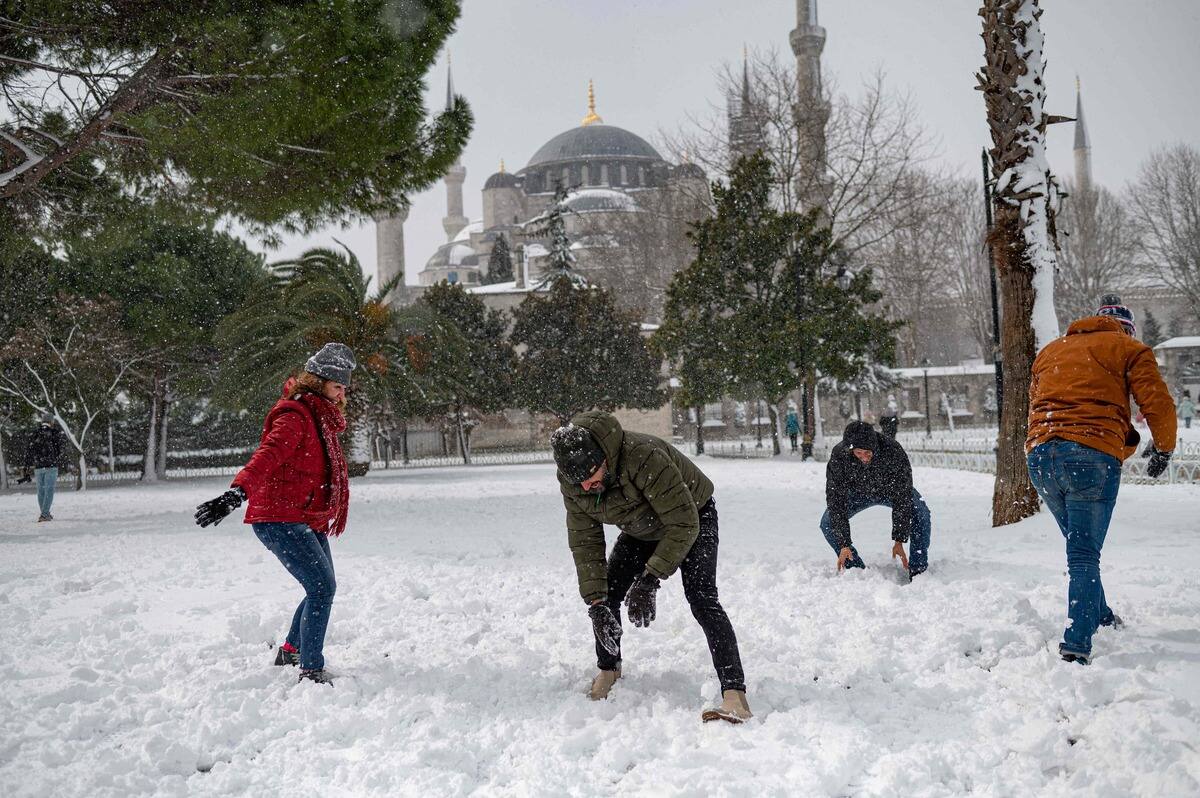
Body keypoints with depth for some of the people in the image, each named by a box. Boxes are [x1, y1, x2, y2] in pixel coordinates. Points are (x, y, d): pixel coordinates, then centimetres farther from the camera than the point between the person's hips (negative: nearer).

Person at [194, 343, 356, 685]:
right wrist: (237, 492, -51)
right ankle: (312, 671, -11)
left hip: (308, 521, 10)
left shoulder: (320, 416, 14)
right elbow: (267, 455, -35)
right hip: (279, 520, -10)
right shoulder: (294, 416, -16)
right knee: (322, 587, -17)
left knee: (324, 587, 19)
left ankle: (290, 651, 39)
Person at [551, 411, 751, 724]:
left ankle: (734, 695, -30)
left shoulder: (644, 457, -43)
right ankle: (608, 669, 27)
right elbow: (585, 543, -16)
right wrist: (596, 603, -25)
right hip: (641, 529, 6)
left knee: (702, 599, -23)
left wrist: (650, 579, -39)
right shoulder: (571, 482, -22)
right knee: (606, 595, 1)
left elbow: (684, 525, -36)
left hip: (692, 516, -6)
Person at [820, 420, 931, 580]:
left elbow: (902, 498, -33)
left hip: (891, 489, -1)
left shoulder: (893, 451, -39)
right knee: (828, 523, -17)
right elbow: (836, 501, -30)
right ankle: (855, 568, 0)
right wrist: (844, 544, -34)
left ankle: (918, 570, -11)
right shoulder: (838, 456, -36)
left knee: (921, 515, -26)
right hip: (858, 492, 1)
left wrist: (899, 540, -34)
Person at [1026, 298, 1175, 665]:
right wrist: (1163, 449, 17)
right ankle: (1076, 645, -17)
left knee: (1080, 544, 24)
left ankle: (1099, 617, 36)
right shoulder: (1128, 349, 10)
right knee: (1084, 555, -6)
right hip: (1093, 457, -5)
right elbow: (1158, 403, 2)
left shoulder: (1049, 351, 27)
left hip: (1040, 455, 5)